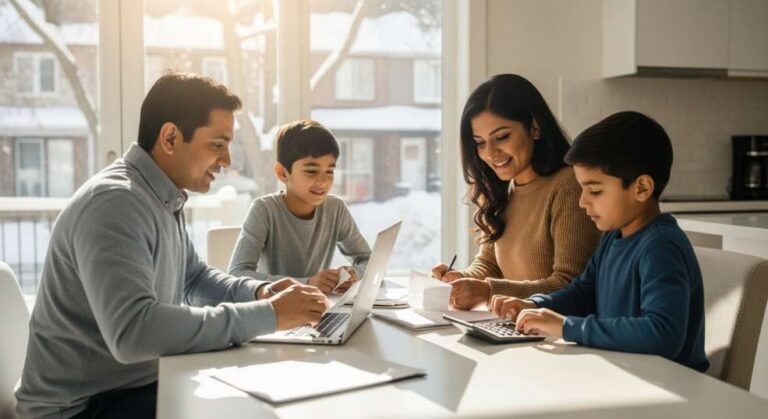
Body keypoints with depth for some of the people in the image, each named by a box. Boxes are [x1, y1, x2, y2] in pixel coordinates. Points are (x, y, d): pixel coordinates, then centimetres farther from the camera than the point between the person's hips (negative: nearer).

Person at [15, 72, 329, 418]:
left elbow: (194, 279, 20)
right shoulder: (114, 202, -25)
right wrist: (266, 315, -32)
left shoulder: (164, 200, 7)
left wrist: (258, 292, 0)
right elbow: (132, 332, -37)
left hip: (138, 383, 9)